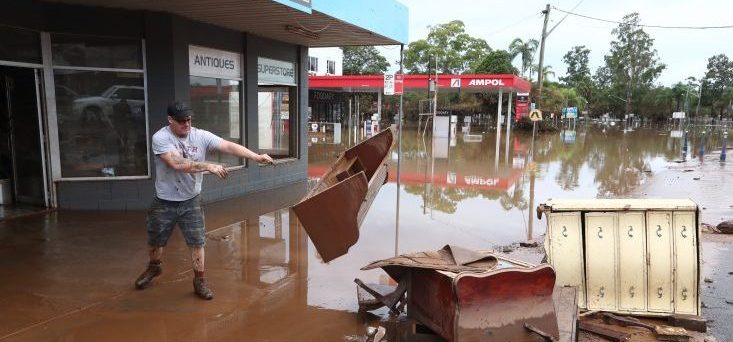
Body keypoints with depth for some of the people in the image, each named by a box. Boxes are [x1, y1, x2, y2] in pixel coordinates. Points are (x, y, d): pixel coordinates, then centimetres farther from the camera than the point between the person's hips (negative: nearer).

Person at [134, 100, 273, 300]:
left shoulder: (201, 136, -11)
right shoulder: (160, 138, -19)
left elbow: (229, 147, -20)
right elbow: (177, 164, -32)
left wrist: (256, 157, -31)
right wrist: (209, 166, -35)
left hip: (190, 201, 1)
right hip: (164, 202, -1)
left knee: (197, 242, 0)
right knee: (155, 240, 19)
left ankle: (199, 281, 17)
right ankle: (154, 268, 48)